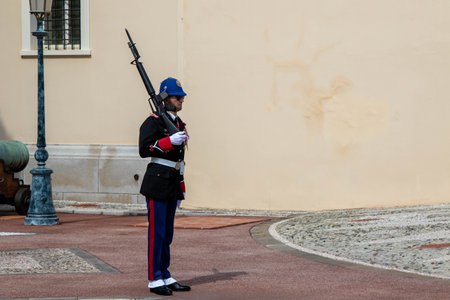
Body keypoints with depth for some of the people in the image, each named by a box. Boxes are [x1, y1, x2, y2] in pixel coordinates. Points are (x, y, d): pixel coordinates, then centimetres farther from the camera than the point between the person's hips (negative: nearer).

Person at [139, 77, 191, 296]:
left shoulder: (179, 124, 16)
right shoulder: (153, 122, -10)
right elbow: (144, 149, -20)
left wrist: (181, 189, 20)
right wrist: (170, 141, -26)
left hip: (172, 185, 8)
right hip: (157, 183, -8)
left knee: (167, 233, 12)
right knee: (157, 232, -5)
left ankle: (165, 277, 18)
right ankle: (155, 280, 0)